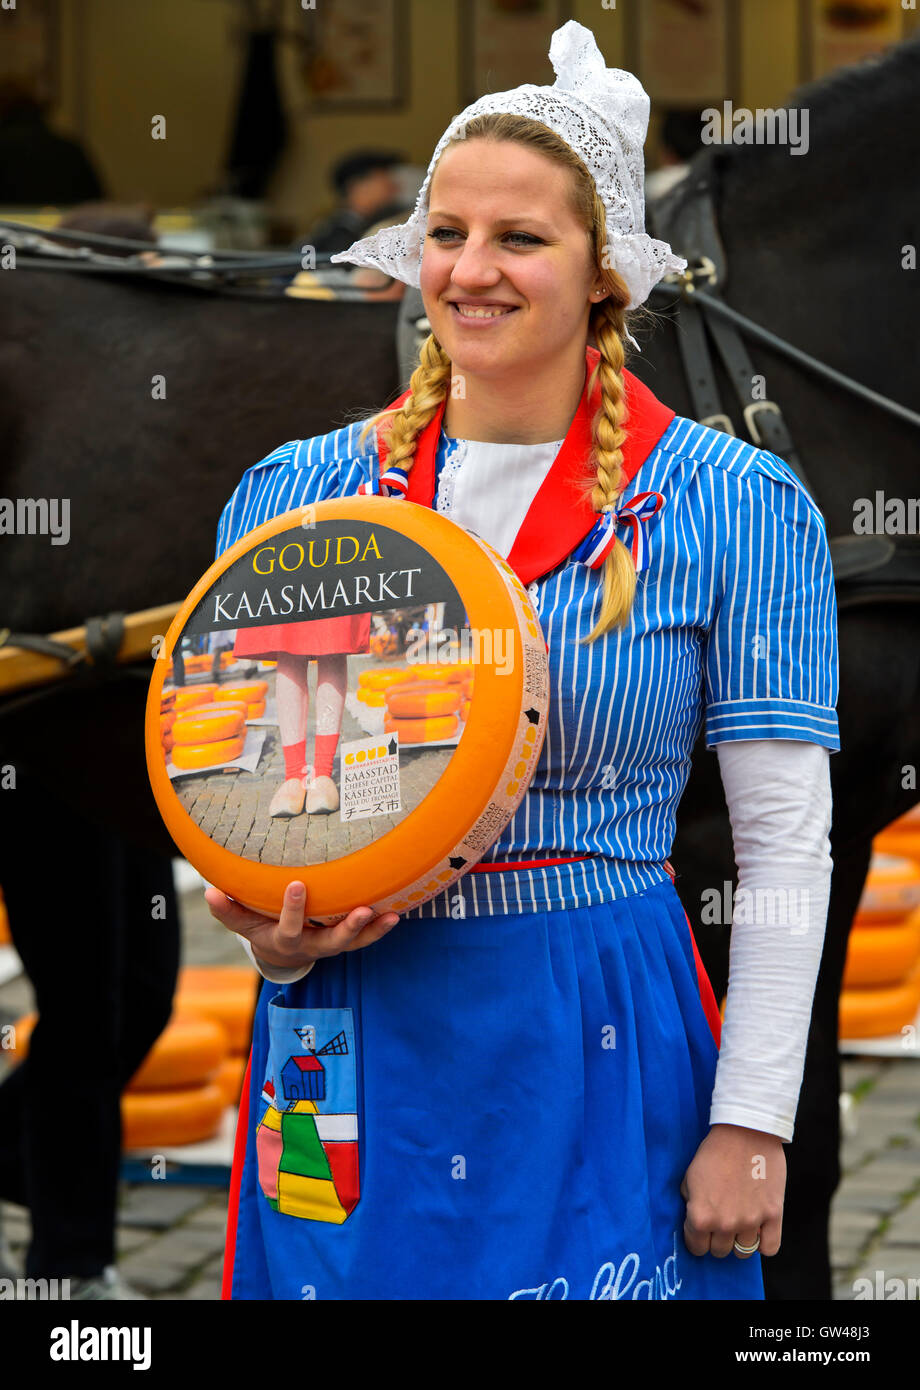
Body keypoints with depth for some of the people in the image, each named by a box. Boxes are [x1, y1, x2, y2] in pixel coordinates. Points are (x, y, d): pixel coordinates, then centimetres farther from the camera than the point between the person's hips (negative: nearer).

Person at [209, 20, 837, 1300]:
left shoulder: (731, 506, -3)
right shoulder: (292, 492, 6)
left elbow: (787, 845, -4)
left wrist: (750, 1124, -8)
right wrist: (274, 938, -9)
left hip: (598, 1056, -2)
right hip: (352, 1041, 3)